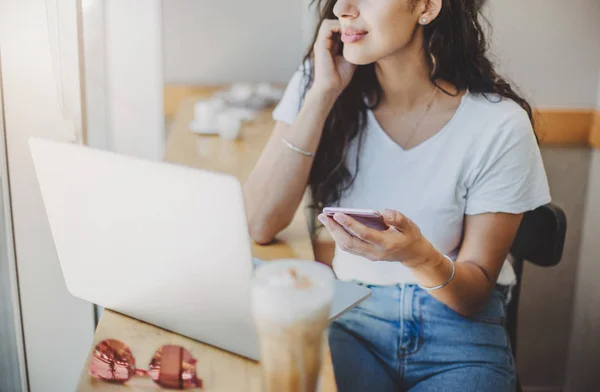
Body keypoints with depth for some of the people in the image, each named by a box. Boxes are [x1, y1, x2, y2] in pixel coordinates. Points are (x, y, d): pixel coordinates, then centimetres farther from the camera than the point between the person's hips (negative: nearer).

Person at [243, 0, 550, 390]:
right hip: (351, 317, 2)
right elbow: (261, 225, -14)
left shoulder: (500, 126, -14)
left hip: (459, 332, -1)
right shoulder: (318, 81, -5)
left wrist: (421, 257, -29)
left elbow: (474, 293, -6)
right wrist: (324, 94, -18)